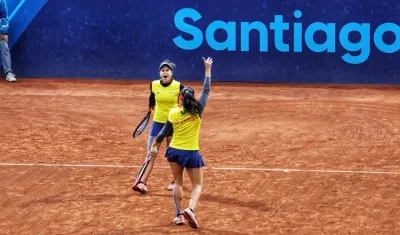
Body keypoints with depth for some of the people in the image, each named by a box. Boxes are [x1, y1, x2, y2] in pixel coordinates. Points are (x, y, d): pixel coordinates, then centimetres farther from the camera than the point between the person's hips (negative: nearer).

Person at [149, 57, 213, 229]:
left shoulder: (173, 113, -7)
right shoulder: (197, 111, -10)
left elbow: (164, 132, 4)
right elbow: (206, 91, -2)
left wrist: (155, 145, 21)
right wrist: (208, 70, 5)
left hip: (175, 151, 2)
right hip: (191, 153, -2)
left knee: (178, 182, 18)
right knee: (197, 185, 7)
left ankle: (179, 215, 14)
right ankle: (190, 209, -20)